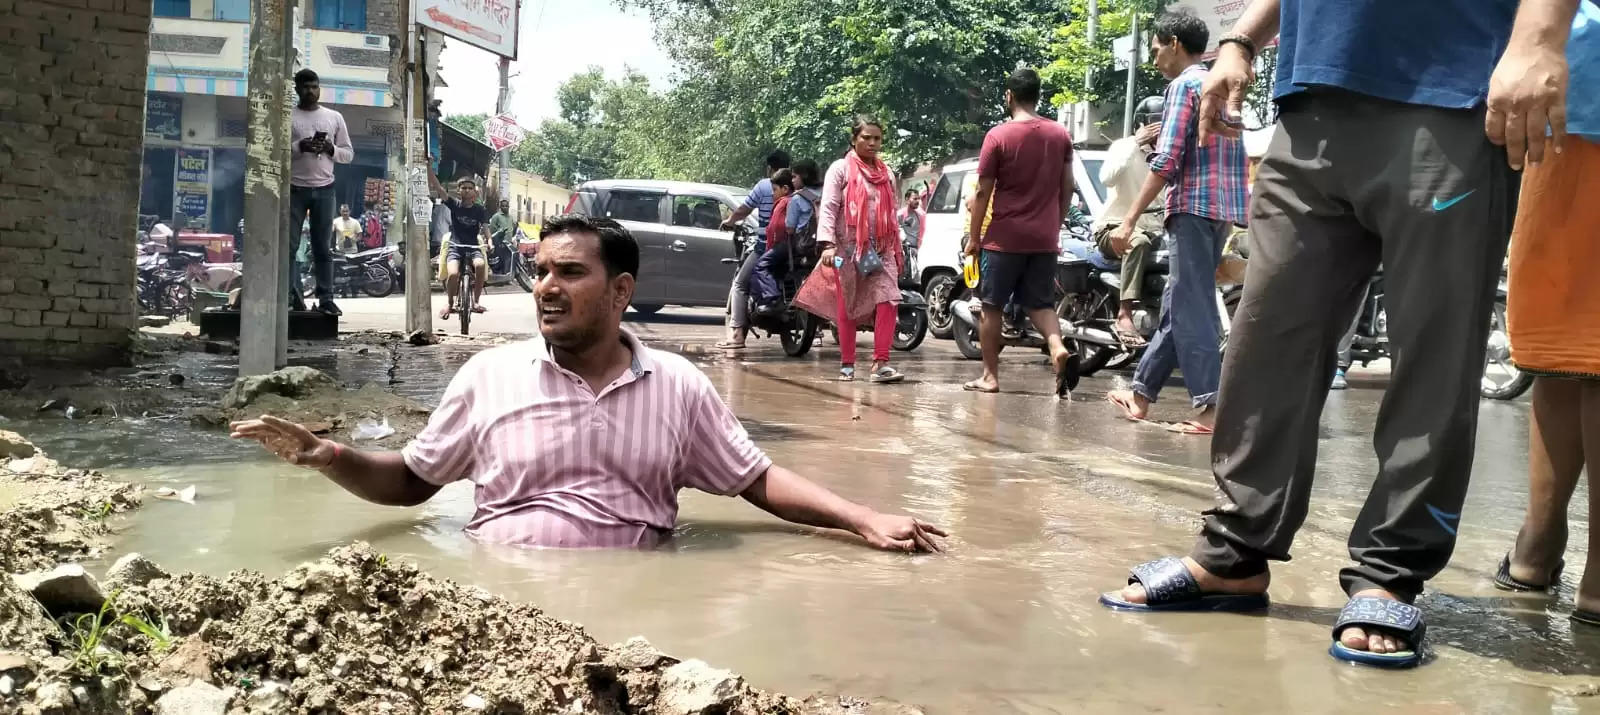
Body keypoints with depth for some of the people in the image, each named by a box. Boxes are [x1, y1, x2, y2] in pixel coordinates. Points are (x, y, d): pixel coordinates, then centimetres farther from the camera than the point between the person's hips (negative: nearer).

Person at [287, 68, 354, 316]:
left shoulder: (335, 117, 12)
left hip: (324, 188, 2)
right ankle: (294, 295, 0)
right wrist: (299, 147, -16)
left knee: (323, 247, 2)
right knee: (289, 244, -4)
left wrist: (331, 149, -7)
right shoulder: (286, 117, 4)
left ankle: (326, 299, 3)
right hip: (294, 188, -2)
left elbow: (349, 154, 13)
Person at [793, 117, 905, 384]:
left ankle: (880, 363, -16)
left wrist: (897, 248, 16)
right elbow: (828, 209, -7)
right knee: (847, 308, 3)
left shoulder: (887, 173, 15)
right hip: (848, 247, -3)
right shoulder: (841, 169, 1)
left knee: (888, 301, -13)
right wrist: (828, 244, -18)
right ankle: (847, 364, 12)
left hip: (881, 249, 3)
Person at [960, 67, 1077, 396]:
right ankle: (1058, 349, -16)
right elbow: (1067, 189, 10)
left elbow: (983, 193, -7)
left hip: (1004, 238, -4)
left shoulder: (998, 136, -8)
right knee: (1041, 304, 12)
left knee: (991, 307, 7)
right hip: (1045, 239, 4)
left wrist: (974, 237, 1)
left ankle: (990, 376, 10)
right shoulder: (1061, 135, 6)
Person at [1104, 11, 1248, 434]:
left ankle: (1210, 408, -12)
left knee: (1192, 309, -8)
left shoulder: (1184, 85, -6)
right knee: (1176, 305, 13)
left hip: (1193, 207, -9)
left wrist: (1129, 221, -16)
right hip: (1223, 210, 9)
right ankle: (1142, 394, 21)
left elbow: (1166, 162, -16)